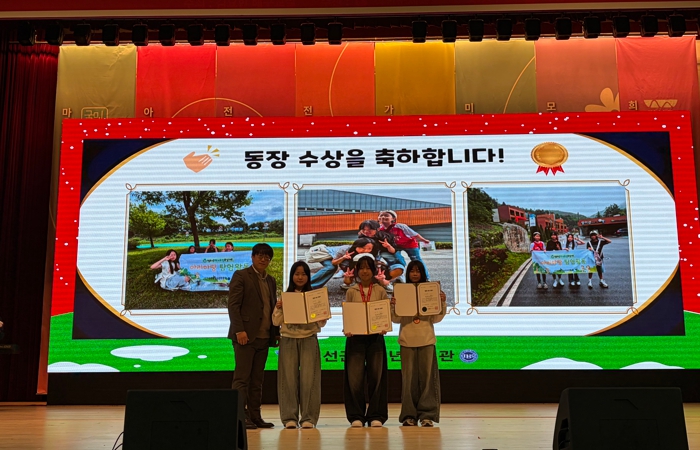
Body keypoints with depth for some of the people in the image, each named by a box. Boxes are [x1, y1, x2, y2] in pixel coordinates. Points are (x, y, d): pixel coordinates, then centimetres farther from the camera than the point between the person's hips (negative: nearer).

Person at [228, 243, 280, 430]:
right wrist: (239, 330, -17)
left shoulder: (271, 281, 18)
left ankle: (255, 416, 13)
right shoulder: (241, 275, -2)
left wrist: (276, 332, 11)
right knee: (242, 378, -4)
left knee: (257, 380, 9)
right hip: (245, 335, -6)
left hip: (264, 337, 6)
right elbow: (233, 305, -9)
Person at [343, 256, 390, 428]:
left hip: (376, 337, 0)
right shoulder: (351, 292, 7)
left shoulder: (380, 291, 6)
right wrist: (346, 329, -12)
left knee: (376, 376, 2)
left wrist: (384, 327, -14)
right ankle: (356, 416, 9)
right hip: (355, 338, 0)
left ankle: (376, 415, 11)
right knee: (354, 378, -2)